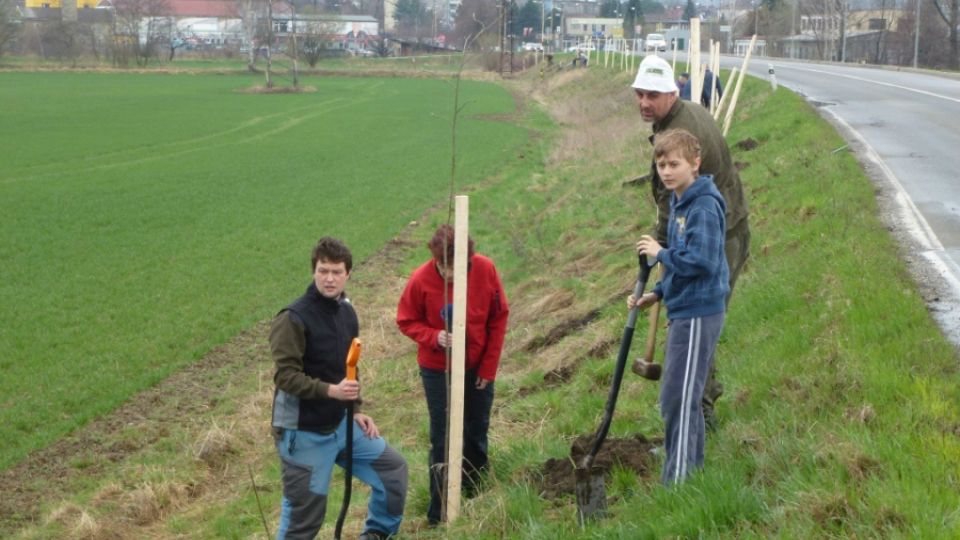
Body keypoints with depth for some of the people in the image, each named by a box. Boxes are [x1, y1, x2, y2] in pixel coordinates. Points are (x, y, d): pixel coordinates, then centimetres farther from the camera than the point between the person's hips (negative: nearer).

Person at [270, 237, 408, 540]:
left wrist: (356, 410, 10)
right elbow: (285, 376, -23)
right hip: (304, 433, -8)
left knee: (393, 468, 15)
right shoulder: (293, 319, -18)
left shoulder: (346, 312, 7)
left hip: (341, 424, 8)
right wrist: (330, 391, -32)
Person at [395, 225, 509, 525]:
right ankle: (440, 513, 13)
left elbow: (499, 318, -6)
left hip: (477, 368, 2)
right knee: (443, 439, 2)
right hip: (438, 371, -2)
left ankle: (476, 495, 39)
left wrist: (489, 366, -4)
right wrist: (434, 337, -28)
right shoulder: (421, 280, -22)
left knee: (477, 433, 18)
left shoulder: (485, 270, -18)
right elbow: (406, 321, -8)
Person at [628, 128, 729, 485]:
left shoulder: (704, 207, -16)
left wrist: (660, 253, -14)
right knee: (685, 398, 16)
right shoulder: (679, 203, 15)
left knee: (679, 399, -8)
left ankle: (678, 481, -3)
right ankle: (693, 469, 27)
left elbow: (702, 261, -26)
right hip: (683, 310, 10)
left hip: (698, 314, -10)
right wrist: (657, 294, 13)